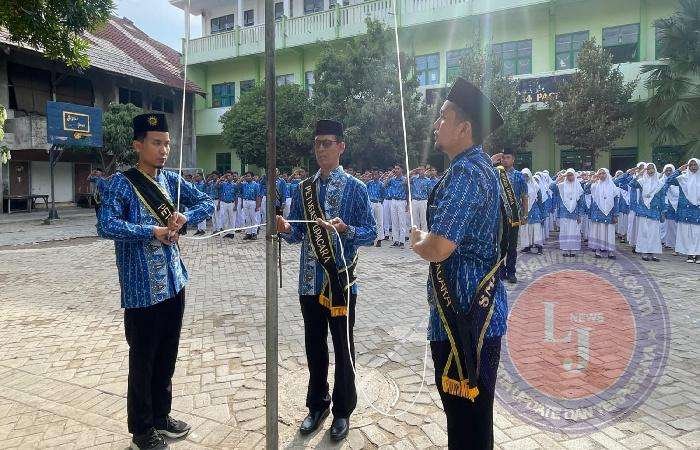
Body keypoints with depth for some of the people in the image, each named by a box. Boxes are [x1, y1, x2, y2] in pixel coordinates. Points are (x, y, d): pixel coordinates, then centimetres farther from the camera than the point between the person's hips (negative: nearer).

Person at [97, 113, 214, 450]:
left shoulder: (172, 180, 7)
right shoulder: (121, 184, -11)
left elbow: (208, 203, 6)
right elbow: (106, 226, -23)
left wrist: (184, 217, -11)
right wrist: (154, 231, -22)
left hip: (174, 283, 6)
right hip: (142, 290, -6)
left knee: (167, 357, 18)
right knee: (143, 362, 8)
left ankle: (161, 416, 37)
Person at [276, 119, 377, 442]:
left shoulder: (355, 188, -4)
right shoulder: (303, 188, 8)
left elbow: (370, 233, -6)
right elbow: (298, 235, 9)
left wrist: (345, 229, -24)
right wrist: (286, 229, -13)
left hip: (341, 279, -3)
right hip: (310, 280, 4)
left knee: (343, 347, 10)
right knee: (314, 345, 15)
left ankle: (342, 411, 28)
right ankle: (317, 404, 34)